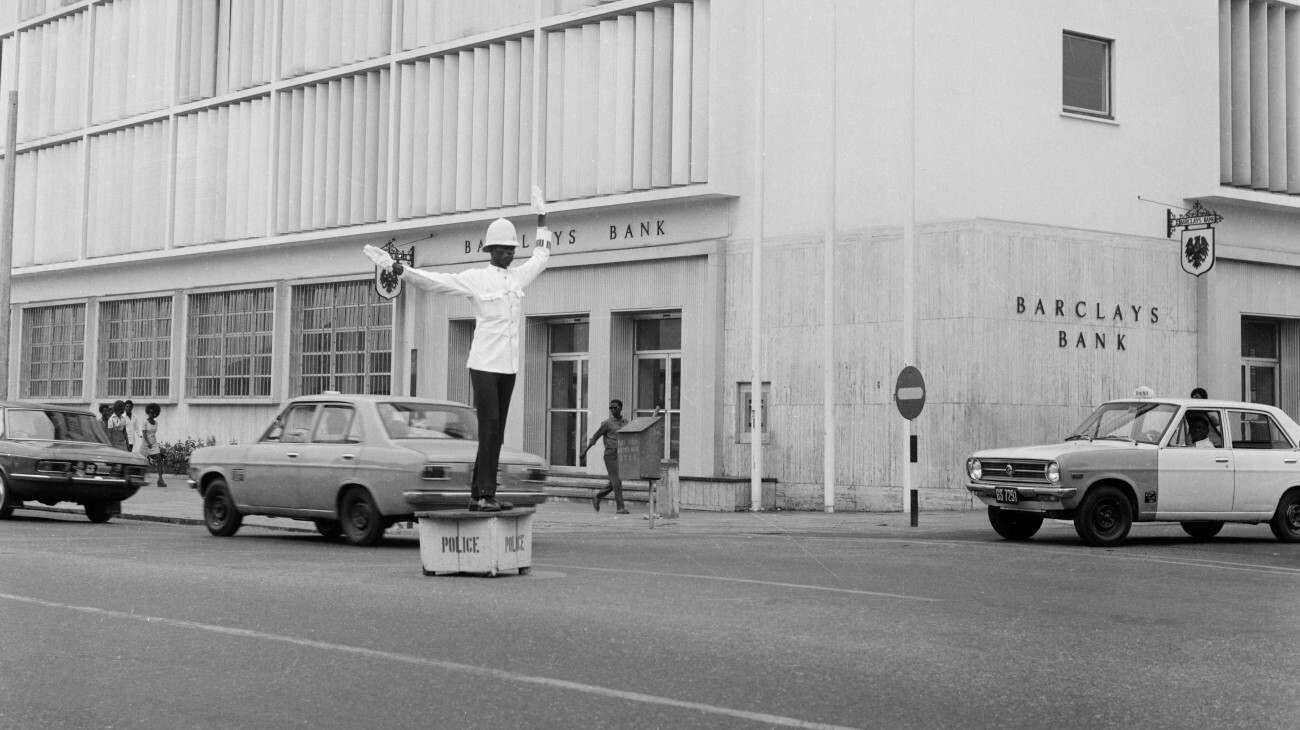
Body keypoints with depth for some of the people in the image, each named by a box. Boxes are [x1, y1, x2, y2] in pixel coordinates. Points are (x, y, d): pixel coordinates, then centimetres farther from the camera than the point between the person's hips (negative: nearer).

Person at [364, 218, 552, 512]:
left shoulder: (517, 277, 14)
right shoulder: (475, 278, -3)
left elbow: (541, 257, 32)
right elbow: (434, 280, -10)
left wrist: (542, 223, 38)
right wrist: (398, 269, -20)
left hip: (509, 366, 6)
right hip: (484, 364, -6)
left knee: (496, 432, 6)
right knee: (489, 428, -11)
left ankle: (479, 493, 11)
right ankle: (485, 494, -11)